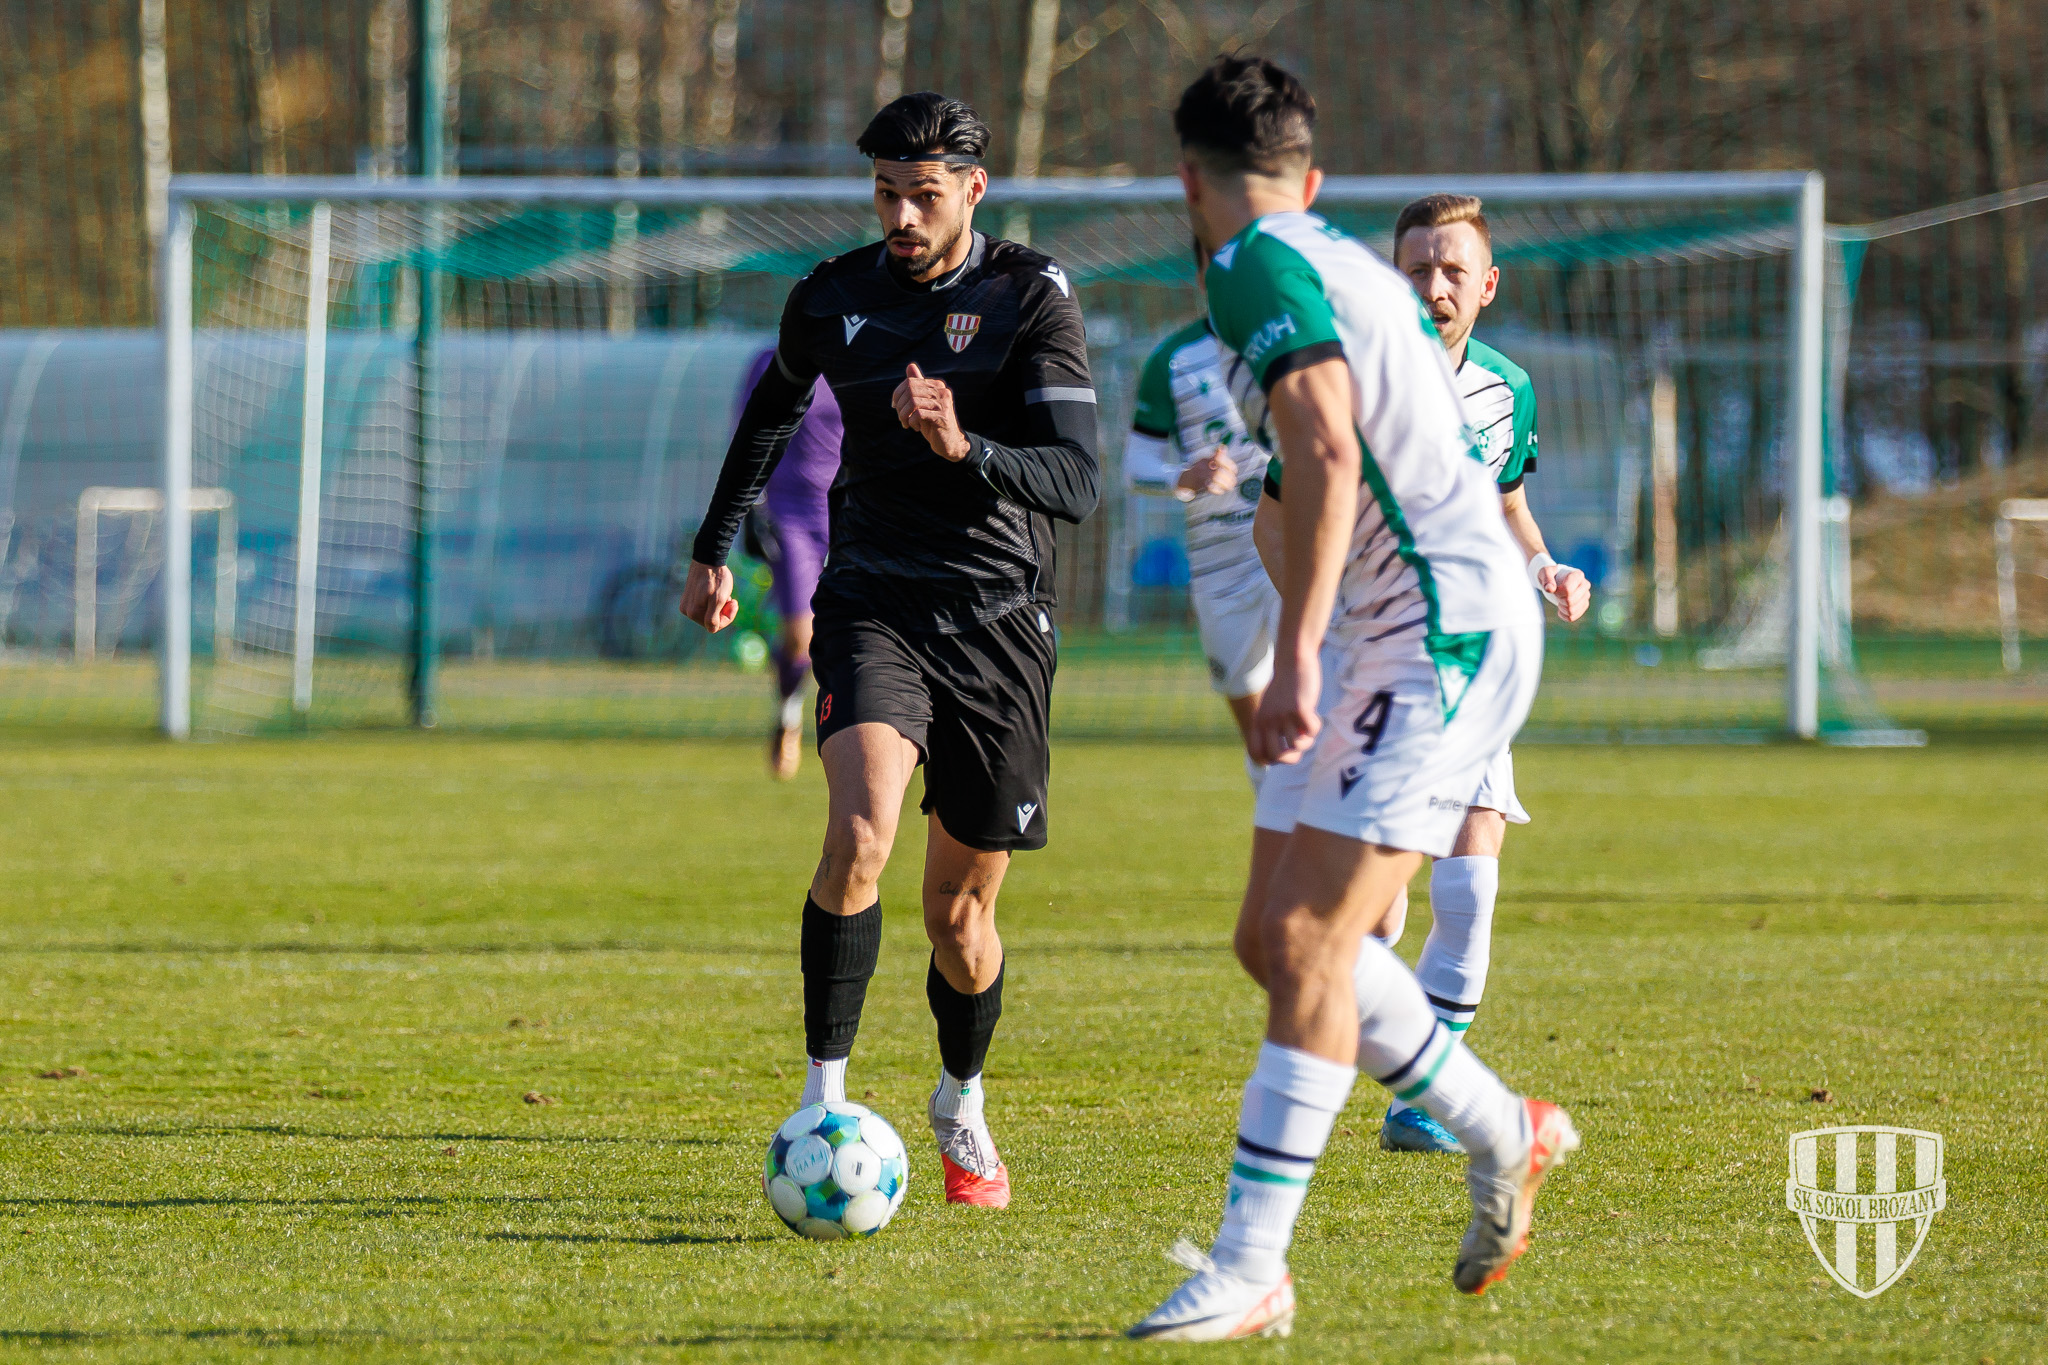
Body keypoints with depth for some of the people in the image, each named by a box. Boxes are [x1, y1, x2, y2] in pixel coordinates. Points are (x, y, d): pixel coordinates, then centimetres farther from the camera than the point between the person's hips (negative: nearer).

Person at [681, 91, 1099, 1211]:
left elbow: (1078, 481, -15)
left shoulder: (1032, 298, -6)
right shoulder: (833, 299, 4)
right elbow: (771, 415, 26)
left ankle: (961, 1102, 33)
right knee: (859, 836, -26)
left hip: (999, 622, -1)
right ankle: (824, 1097, -20)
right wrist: (715, 549, 30)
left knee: (961, 913, 5)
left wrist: (964, 448, -32)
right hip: (872, 605, 1)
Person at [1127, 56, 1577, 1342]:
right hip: (1458, 625, 10)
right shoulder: (1350, 265, 20)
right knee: (1300, 937, 13)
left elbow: (1328, 452, -23)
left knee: (1308, 942, -13)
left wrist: (1297, 654, -25)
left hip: (1441, 632, -10)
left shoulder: (1260, 269, -10)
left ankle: (1250, 1272, -16)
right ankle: (1504, 1135, 24)